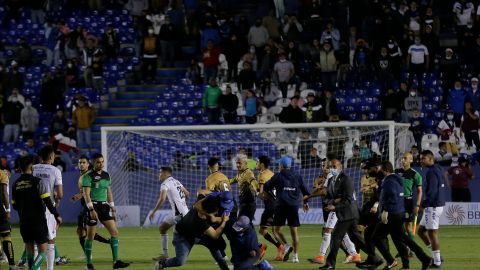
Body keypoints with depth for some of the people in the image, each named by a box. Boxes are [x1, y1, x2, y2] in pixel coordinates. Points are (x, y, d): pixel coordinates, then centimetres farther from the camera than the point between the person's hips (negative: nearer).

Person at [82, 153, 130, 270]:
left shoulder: (106, 175, 12)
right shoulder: (88, 176, -8)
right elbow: (86, 194, -14)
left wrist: (112, 208, 15)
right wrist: (91, 209, -22)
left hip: (104, 206, 6)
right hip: (93, 206, -6)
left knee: (114, 232, -4)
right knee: (90, 236, 0)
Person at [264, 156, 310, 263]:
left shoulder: (278, 176, -1)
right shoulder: (297, 177, 9)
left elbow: (266, 188, 4)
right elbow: (305, 191, 14)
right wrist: (305, 202, 31)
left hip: (281, 205, -3)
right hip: (294, 206, 3)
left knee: (277, 229, 7)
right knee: (294, 232, 5)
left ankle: (286, 246, -17)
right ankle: (295, 256, 2)